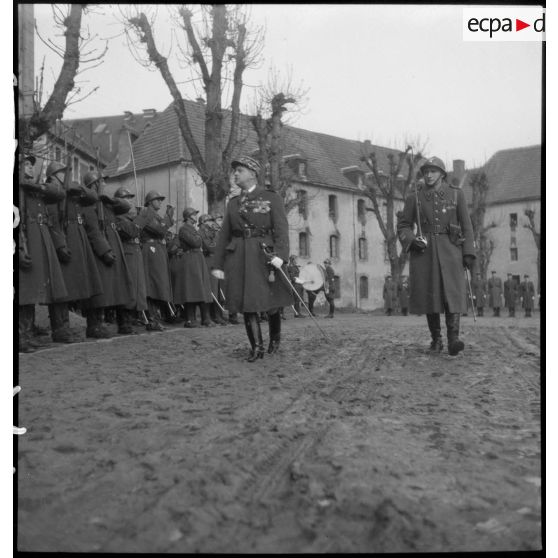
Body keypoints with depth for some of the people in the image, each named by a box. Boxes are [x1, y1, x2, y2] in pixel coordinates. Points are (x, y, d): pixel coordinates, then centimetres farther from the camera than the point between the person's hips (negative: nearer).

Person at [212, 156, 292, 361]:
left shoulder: (272, 198, 3)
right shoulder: (233, 203, 16)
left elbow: (281, 229, -8)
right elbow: (224, 235, 14)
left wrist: (280, 254, -23)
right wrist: (218, 264, 8)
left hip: (263, 255, -3)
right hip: (238, 257, 4)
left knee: (270, 303, 3)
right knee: (246, 303, -2)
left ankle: (275, 338, 28)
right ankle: (256, 347, 4)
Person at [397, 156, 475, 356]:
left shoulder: (456, 194, 5)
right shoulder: (414, 198, 6)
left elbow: (466, 226, 4)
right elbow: (403, 226, 9)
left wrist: (469, 253, -4)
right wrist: (412, 240, -12)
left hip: (450, 250, -1)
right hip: (424, 251, 1)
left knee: (452, 292, -14)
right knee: (429, 295, 1)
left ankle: (453, 340, -20)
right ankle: (436, 339, 14)